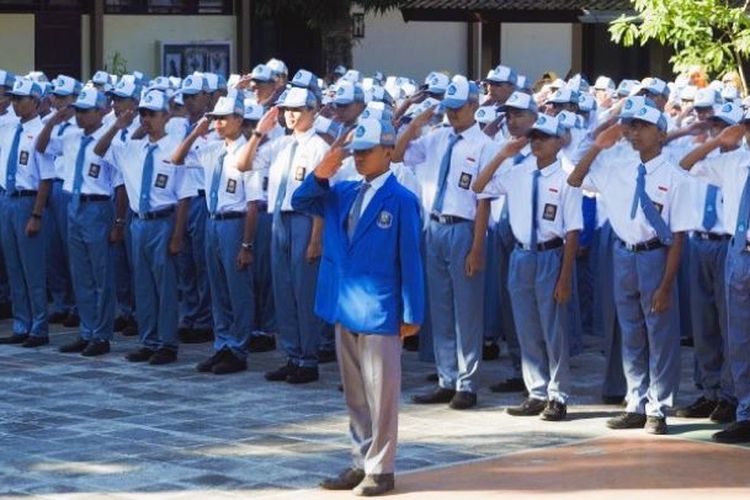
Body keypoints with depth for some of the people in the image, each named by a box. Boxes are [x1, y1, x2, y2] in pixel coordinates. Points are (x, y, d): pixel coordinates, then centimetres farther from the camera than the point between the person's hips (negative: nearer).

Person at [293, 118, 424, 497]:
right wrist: (320, 176, -9)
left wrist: (412, 315, -11)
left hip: (379, 310, -6)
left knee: (380, 393, 1)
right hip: (345, 308, 7)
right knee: (354, 394, 14)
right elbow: (300, 203, 10)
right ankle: (360, 463, 23)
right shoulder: (344, 193, 8)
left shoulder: (401, 201, -9)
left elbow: (409, 260, -10)